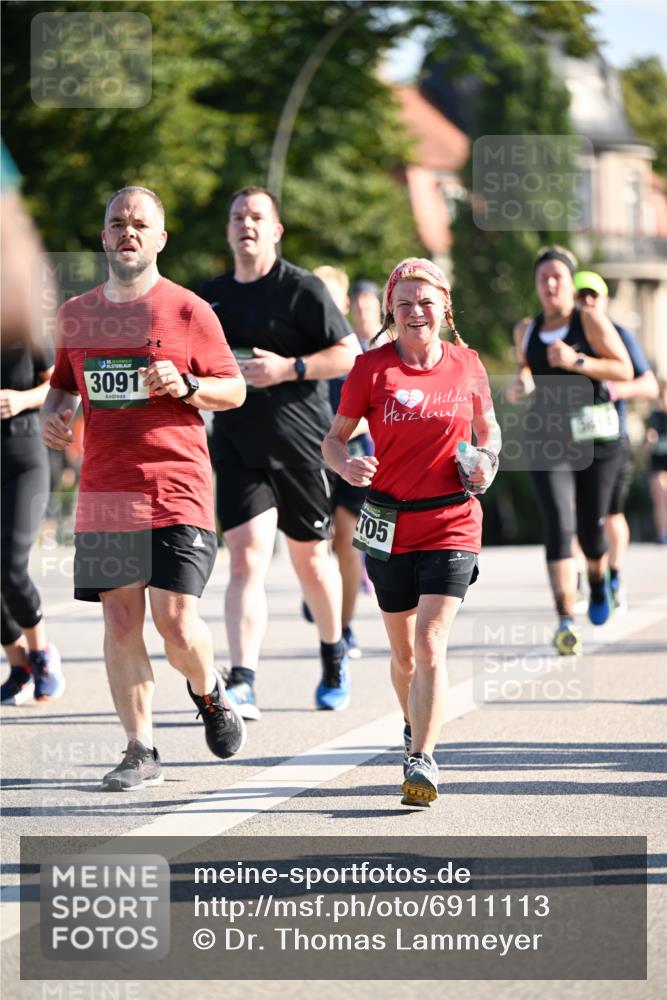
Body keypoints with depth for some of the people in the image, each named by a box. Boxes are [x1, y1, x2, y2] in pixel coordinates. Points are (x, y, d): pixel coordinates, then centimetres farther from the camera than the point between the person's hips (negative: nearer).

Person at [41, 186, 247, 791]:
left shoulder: (187, 311, -1)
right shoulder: (78, 314, 11)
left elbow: (234, 389, 4)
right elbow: (64, 382, 24)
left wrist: (187, 386, -15)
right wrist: (54, 411, 3)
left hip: (176, 486, -4)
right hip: (104, 489, 4)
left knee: (176, 621, -11)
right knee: (120, 622, 1)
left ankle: (208, 691, 22)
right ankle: (141, 752, 7)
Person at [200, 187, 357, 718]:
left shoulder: (302, 289, -4)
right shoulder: (212, 296, 12)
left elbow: (350, 355, -7)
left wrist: (288, 368, -18)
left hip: (300, 443, -3)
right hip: (237, 446, 3)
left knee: (310, 556, 13)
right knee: (247, 557, -12)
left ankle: (334, 655, 38)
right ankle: (242, 684, -21)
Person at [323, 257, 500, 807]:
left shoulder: (466, 365, 1)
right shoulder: (373, 368, -3)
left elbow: (488, 428, 17)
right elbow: (334, 437, 2)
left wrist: (486, 463, -4)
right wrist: (346, 465, -20)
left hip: (452, 522, -1)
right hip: (390, 526, 1)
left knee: (431, 643, -15)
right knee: (405, 653, 12)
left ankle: (421, 761, -15)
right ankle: (416, 727, 40)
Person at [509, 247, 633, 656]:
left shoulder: (590, 321, -3)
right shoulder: (526, 330, 10)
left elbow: (625, 370, -8)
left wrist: (576, 362, -19)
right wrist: (522, 383, 4)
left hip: (596, 435, -2)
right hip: (547, 438, 2)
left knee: (591, 529, 6)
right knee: (558, 525, -15)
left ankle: (599, 580, 43)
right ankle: (566, 621, -20)